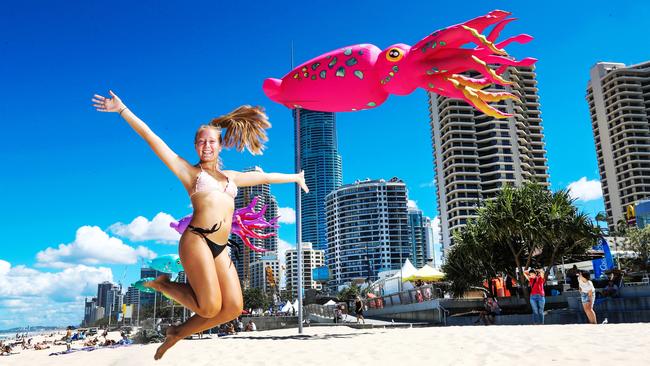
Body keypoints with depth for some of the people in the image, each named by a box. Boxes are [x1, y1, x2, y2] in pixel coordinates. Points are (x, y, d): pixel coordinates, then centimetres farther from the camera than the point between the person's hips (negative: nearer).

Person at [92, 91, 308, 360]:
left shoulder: (230, 176, 25)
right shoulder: (189, 171, 9)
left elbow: (265, 177, 36)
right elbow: (152, 138, 4)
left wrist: (294, 177, 45)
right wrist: (122, 109, 1)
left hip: (220, 248, 6)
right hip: (197, 240, -6)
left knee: (233, 308, -6)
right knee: (210, 307, -17)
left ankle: (178, 333, 14)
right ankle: (163, 285, 10)